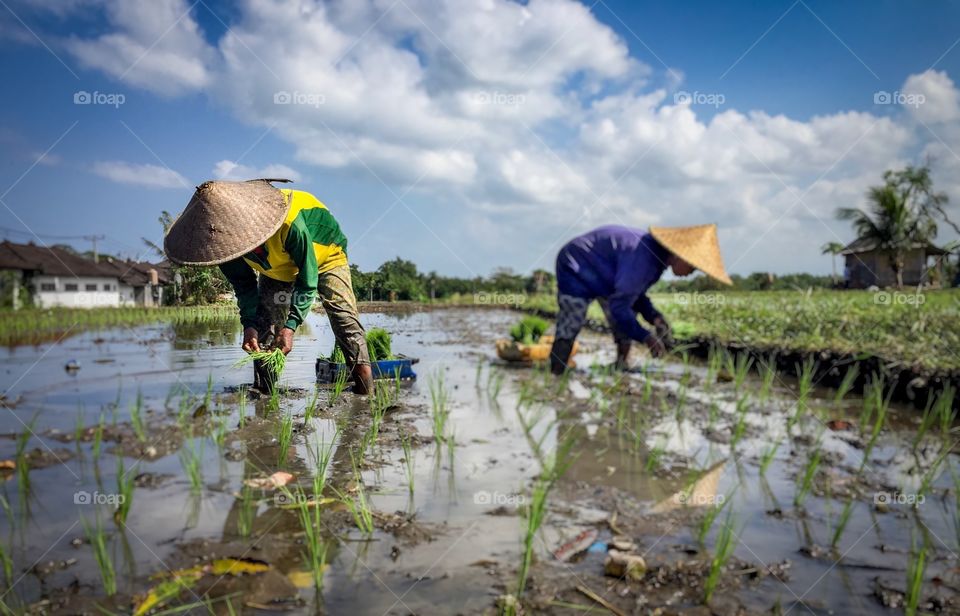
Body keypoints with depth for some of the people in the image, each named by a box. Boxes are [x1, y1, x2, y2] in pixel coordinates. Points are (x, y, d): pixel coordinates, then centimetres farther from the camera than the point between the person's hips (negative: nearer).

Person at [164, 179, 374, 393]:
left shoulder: (290, 223, -45)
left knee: (341, 310, -22)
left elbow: (307, 280, -34)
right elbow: (244, 284, -11)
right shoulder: (226, 239, -27)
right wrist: (249, 324, -26)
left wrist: (290, 326, -40)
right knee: (264, 321, -9)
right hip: (276, 268, 5)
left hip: (322, 253, -5)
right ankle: (262, 386, -3)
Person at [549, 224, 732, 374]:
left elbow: (635, 293, 5)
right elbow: (619, 306, -31)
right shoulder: (642, 259, -35)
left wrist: (654, 317, -10)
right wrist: (646, 337, -25)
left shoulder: (657, 254, -6)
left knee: (625, 326, 4)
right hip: (576, 268, -10)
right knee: (569, 328, -17)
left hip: (603, 275, 10)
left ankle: (621, 371, 10)